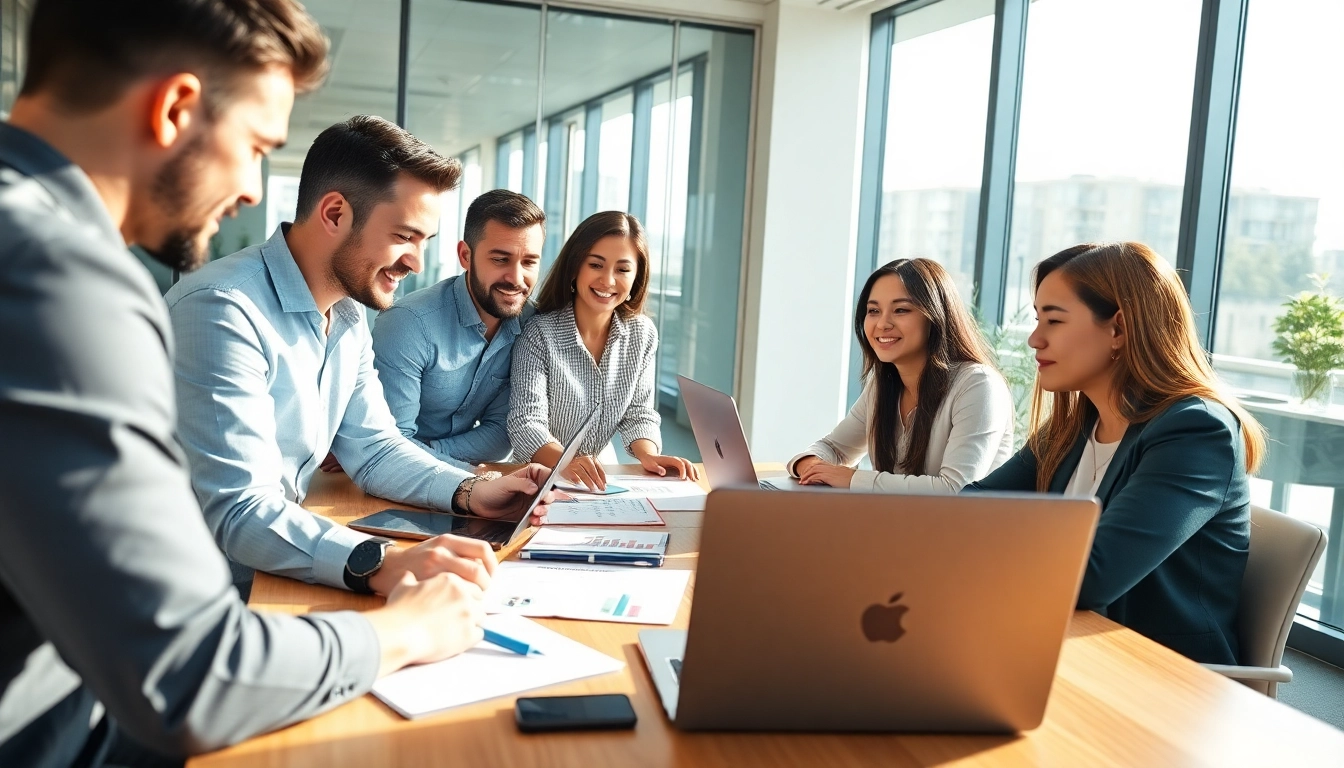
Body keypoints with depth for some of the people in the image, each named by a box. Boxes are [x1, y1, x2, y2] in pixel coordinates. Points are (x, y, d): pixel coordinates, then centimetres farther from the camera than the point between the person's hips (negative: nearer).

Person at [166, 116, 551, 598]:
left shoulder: (349, 316, 6)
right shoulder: (223, 311, -23)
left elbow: (374, 448, 9)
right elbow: (238, 511, -30)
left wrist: (471, 491, -9)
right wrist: (379, 565, -44)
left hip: (285, 577, 8)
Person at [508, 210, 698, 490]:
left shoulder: (643, 334, 0)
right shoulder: (539, 334, -14)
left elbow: (638, 413, 4)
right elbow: (526, 423, -21)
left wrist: (648, 455, -18)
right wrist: (568, 462, -41)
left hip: (603, 476, 4)